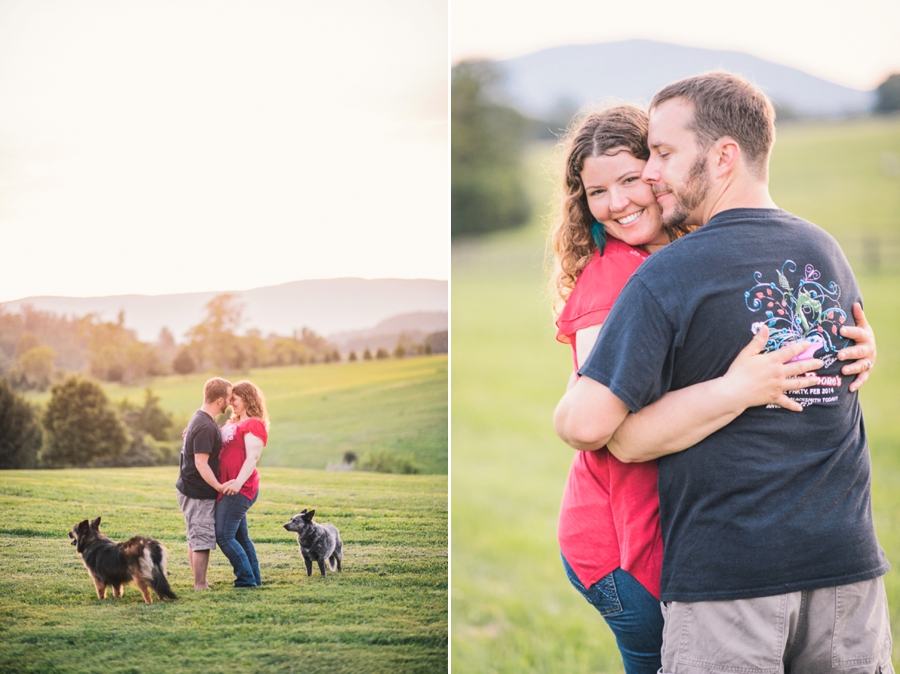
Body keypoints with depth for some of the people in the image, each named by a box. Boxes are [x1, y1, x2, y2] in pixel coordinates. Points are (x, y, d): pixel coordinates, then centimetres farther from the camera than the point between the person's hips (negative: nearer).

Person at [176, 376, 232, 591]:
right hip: (197, 494, -10)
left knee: (195, 539, 16)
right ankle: (201, 586, 0)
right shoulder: (205, 427, -24)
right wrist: (219, 487, -22)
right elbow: (201, 463, -26)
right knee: (203, 540, -5)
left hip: (191, 489, 10)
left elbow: (186, 434, 28)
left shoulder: (201, 418, 8)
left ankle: (199, 583, 24)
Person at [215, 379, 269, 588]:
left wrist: (239, 482, -33)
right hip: (228, 488, 10)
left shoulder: (254, 424, -10)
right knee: (240, 536, 12)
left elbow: (252, 457, -21)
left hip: (239, 488, -10)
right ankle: (254, 578, 17)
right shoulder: (233, 423, 19)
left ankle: (247, 578, -8)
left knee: (223, 535, -12)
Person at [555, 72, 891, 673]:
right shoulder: (830, 254, 8)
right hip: (846, 558, 5)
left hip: (726, 575, -5)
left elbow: (589, 425, -17)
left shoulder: (667, 277, -12)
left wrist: (565, 414, 6)